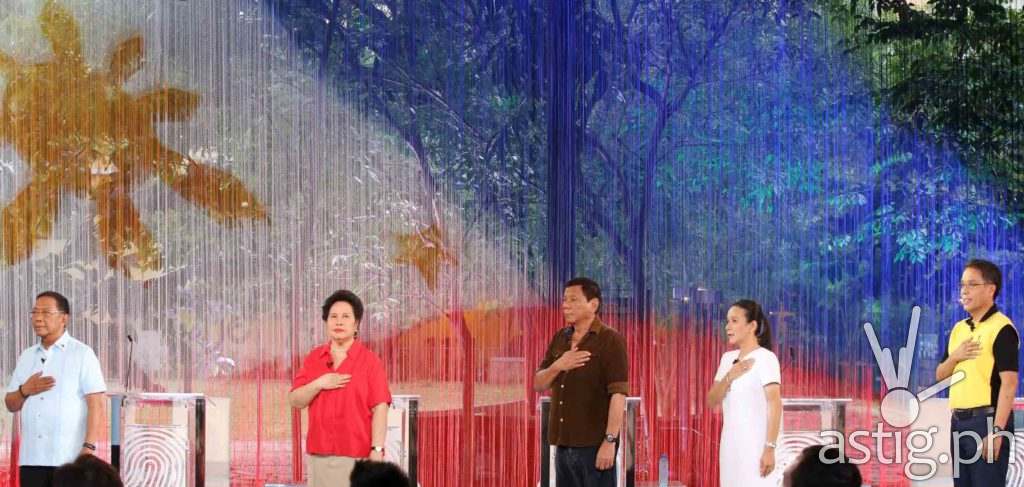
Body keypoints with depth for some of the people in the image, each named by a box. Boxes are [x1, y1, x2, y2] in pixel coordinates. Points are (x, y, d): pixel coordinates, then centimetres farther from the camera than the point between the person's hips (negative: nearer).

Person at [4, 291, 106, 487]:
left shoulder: (82, 354, 0)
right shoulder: (27, 357, 16)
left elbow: (95, 405, -7)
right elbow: (10, 404, 18)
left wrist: (89, 447, -17)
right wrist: (25, 391, -4)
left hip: (69, 458, -5)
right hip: (31, 458, 5)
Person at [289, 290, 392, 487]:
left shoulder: (369, 361, -2)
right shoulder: (313, 359, 10)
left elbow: (379, 408, -6)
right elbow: (295, 401, 8)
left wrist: (377, 450, -14)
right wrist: (319, 384, -10)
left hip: (357, 456, -4)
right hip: (320, 455, 4)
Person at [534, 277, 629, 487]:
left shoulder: (610, 341, -9)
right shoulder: (560, 339, 13)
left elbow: (618, 394, -15)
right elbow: (539, 384, 12)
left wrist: (610, 441, -22)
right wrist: (558, 365, -9)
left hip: (595, 444, -7)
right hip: (564, 444, 7)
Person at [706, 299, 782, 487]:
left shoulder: (765, 358, -9)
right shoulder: (728, 358, 13)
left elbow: (775, 405, -15)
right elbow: (712, 401, 10)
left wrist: (770, 448, -22)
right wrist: (729, 377, -8)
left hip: (755, 443, -7)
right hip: (731, 443, 7)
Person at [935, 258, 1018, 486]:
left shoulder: (1002, 329, -9)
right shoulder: (959, 329, 15)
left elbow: (1009, 384, -16)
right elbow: (940, 375, 17)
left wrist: (997, 430, -22)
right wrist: (954, 356, -5)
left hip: (986, 419, -8)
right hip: (959, 420, 8)